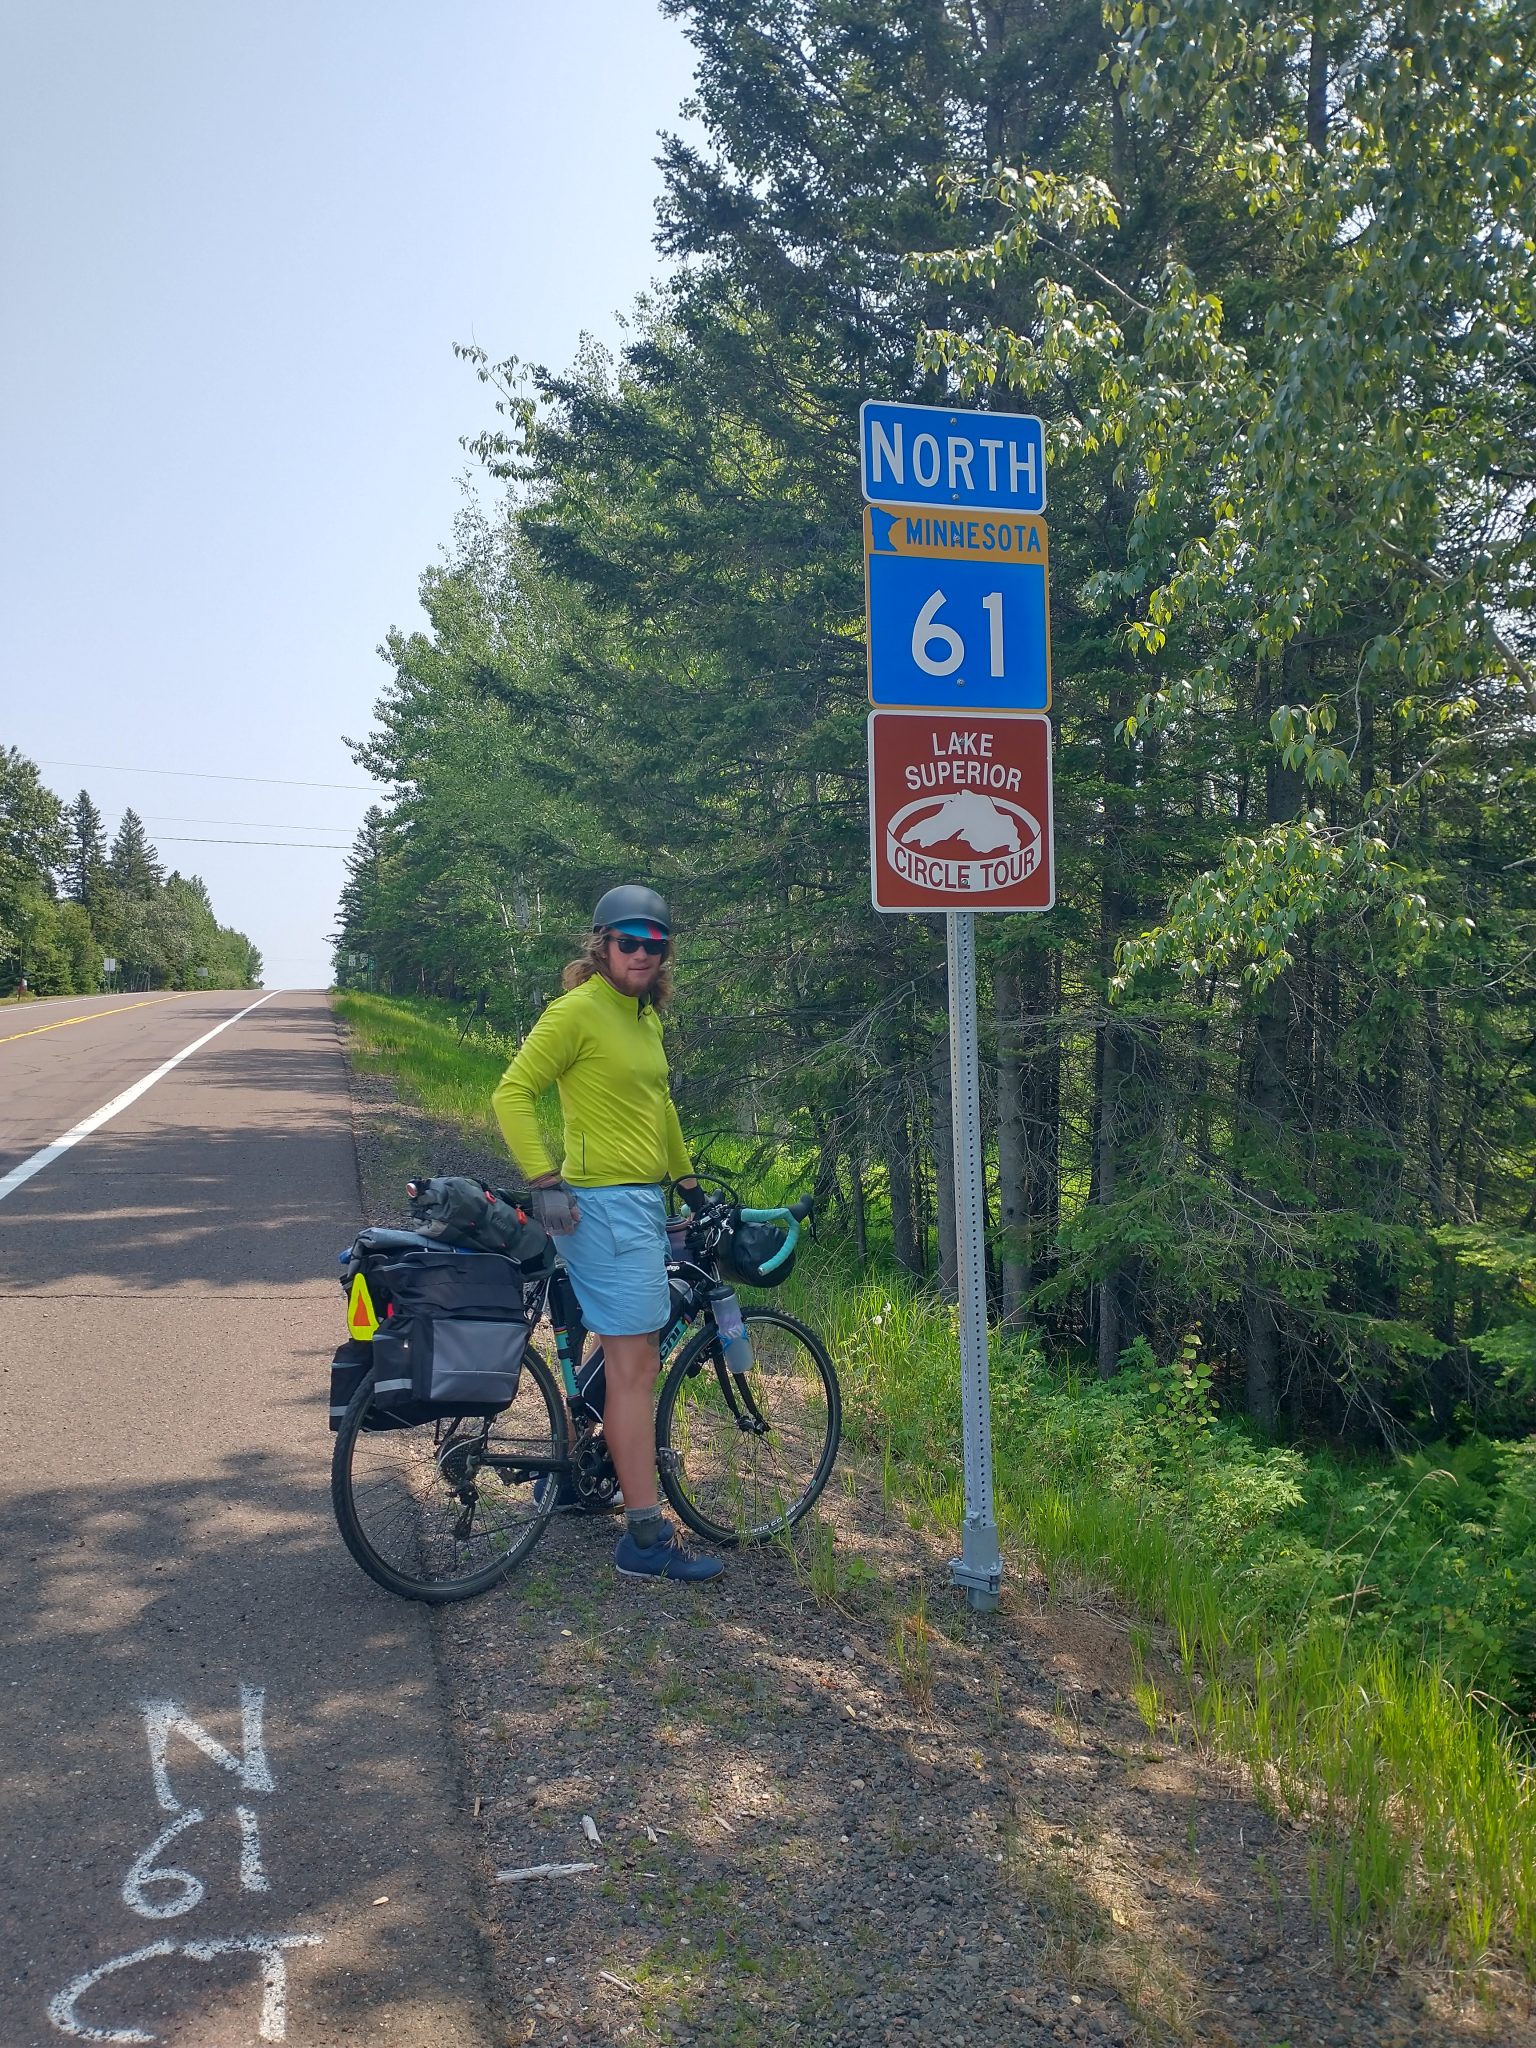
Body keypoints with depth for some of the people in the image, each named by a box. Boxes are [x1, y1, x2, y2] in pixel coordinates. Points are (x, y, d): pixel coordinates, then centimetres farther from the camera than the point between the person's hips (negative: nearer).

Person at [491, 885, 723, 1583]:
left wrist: (690, 1186, 26)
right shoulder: (578, 1010, -11)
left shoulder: (645, 1017, 16)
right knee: (635, 1365, -8)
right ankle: (647, 1538, -4)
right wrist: (545, 1183, -21)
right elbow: (511, 1095, -14)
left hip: (644, 1203, 9)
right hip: (604, 1203, -9)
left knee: (623, 1354, 18)